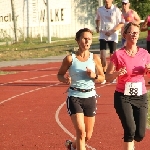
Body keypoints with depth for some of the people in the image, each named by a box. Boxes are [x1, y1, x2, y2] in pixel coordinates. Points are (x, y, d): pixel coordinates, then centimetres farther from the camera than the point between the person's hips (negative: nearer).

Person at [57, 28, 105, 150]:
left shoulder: (95, 58, -1)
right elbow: (60, 74, 5)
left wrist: (94, 76, -14)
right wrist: (65, 79, -17)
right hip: (74, 97, -3)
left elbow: (102, 78, 8)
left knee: (88, 136, 11)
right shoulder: (70, 59, -7)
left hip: (90, 97, 3)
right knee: (81, 131, -18)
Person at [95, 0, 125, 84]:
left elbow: (122, 23, -10)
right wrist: (97, 27, 2)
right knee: (102, 55, -7)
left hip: (113, 36, -3)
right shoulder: (100, 10, 1)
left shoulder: (116, 10, -11)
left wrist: (112, 31, -17)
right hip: (103, 35, 3)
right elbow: (97, 19, 21)